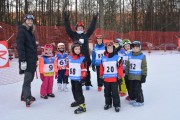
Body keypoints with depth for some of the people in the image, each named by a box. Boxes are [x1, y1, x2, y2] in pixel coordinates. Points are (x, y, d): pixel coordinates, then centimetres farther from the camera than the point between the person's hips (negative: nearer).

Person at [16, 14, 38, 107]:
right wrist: (22, 60, -23)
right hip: (26, 59, -8)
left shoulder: (30, 32, 18)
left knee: (30, 78, 11)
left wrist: (36, 58, 17)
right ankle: (27, 98, -16)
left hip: (32, 59, 8)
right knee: (28, 78, -14)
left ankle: (24, 96, 21)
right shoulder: (21, 30, -7)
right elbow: (20, 46, -17)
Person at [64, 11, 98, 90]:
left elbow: (92, 28, 12)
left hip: (86, 56, 2)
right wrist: (66, 19, -7)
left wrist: (94, 19, 12)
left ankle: (87, 84, 19)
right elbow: (68, 28, 0)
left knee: (87, 71, 8)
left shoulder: (86, 35, 10)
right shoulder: (74, 35, 6)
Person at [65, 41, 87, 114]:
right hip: (72, 78, 7)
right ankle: (77, 101, 41)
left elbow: (84, 69, -14)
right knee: (74, 90, 20)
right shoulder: (70, 58, 7)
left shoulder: (82, 58, -12)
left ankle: (82, 106, -7)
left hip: (78, 78, -7)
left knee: (78, 91, -9)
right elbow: (68, 67, 16)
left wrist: (83, 77, -18)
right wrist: (66, 75, 16)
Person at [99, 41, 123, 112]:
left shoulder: (117, 58, -7)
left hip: (114, 79, -3)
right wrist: (101, 77, 9)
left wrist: (120, 77, -7)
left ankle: (117, 105, 13)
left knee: (115, 93, 0)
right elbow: (101, 68, 8)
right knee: (107, 92, 15)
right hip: (106, 79, 4)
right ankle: (108, 103, 31)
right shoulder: (103, 58, 2)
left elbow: (120, 68, -6)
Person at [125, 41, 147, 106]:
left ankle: (140, 101, 12)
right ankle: (132, 99, 31)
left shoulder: (142, 56, -6)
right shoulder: (130, 56, 7)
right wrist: (126, 74, 10)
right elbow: (127, 66, 12)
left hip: (138, 76, -5)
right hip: (130, 76, 5)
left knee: (137, 89, -3)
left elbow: (144, 67, -6)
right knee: (131, 89, 13)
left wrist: (144, 76, -9)